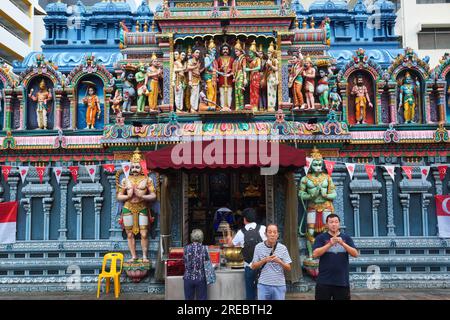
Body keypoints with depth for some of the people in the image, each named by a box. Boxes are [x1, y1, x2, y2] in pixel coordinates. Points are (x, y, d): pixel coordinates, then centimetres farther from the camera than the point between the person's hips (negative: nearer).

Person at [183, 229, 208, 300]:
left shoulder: (186, 248, -5)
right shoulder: (203, 248, -7)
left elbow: (185, 261, 2)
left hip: (188, 278, 1)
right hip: (200, 278, -1)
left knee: (189, 298, 12)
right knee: (201, 298, 9)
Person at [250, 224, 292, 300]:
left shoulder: (283, 248, 0)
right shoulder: (259, 247, 0)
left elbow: (288, 268, 0)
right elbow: (253, 267, 2)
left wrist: (279, 261, -20)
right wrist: (264, 260, -15)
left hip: (279, 285, 1)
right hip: (263, 285, 0)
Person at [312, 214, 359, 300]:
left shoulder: (346, 238, 8)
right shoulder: (321, 237, 2)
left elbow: (355, 254, -3)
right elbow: (315, 254, -10)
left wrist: (342, 243, -17)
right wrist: (330, 244, -21)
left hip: (342, 281, 2)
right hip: (324, 281, -2)